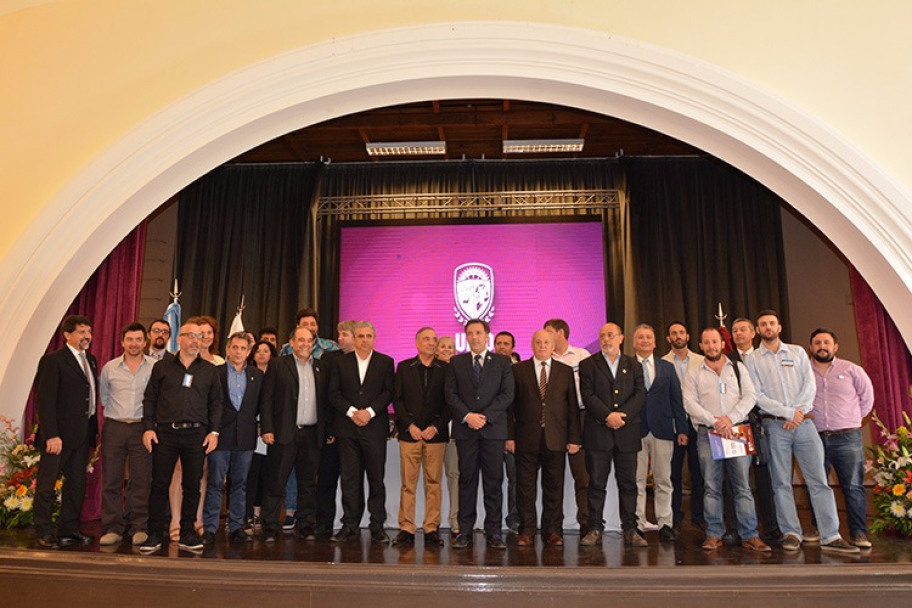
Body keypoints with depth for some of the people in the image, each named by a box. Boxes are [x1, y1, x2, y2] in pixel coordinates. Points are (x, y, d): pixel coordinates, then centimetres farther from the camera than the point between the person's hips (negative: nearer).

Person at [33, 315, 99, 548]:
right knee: (47, 485, 4)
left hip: (82, 434, 7)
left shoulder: (90, 360, 13)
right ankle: (44, 533, 16)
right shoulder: (53, 360, -9)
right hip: (58, 435, -7)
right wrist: (51, 435, -19)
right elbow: (44, 400, -14)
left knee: (77, 484, 13)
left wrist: (93, 428, 6)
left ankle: (69, 530, 23)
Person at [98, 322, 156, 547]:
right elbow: (103, 397, 18)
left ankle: (140, 528, 10)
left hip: (142, 427, -2)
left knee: (142, 480, 1)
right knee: (111, 480, 4)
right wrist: (117, 413, 13)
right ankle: (112, 528, 13)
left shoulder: (155, 367, -4)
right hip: (114, 427, 2)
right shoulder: (109, 367, 6)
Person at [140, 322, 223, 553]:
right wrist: (148, 428, -2)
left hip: (196, 434, 1)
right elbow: (149, 399, 8)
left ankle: (187, 534, 17)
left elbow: (216, 403, 10)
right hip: (165, 433, -1)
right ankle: (154, 535, 13)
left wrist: (214, 431, 1)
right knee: (160, 484, 2)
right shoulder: (162, 367, 8)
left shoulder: (210, 370, 10)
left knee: (192, 486, 5)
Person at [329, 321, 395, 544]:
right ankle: (350, 526, 13)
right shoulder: (341, 362, 10)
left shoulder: (385, 362, 7)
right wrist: (351, 412, -9)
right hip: (347, 428, 1)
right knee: (350, 479, 4)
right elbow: (334, 393, 4)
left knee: (377, 479, 1)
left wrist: (369, 411, -13)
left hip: (375, 427, -1)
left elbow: (388, 392, -1)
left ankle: (377, 526, 9)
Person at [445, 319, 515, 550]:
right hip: (465, 429, 1)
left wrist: (485, 416, -11)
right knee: (467, 480, 5)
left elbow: (507, 394, -1)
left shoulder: (503, 362, 8)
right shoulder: (456, 362, 10)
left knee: (494, 482, 2)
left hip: (493, 428, 0)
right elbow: (451, 394, 4)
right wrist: (467, 416, -11)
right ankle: (465, 531, 11)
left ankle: (494, 531, 10)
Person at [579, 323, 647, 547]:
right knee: (597, 483, 2)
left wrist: (622, 415, -11)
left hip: (627, 432, 2)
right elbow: (588, 396, -4)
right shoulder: (588, 365, 6)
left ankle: (630, 530, 13)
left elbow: (640, 394, 2)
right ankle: (595, 529, 9)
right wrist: (608, 416, -14)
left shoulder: (634, 365, 13)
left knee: (628, 484, 5)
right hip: (598, 433, -2)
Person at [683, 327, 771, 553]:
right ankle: (714, 534, 10)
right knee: (711, 487, 3)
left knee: (743, 486, -1)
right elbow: (690, 403, -2)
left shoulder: (738, 368, 12)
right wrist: (715, 422, -13)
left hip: (737, 431, 0)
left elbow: (749, 396, 2)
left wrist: (731, 418, -12)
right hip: (707, 433, 0)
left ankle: (749, 536, 4)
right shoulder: (694, 374, 9)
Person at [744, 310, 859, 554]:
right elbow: (758, 396, -4)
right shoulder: (752, 360, 5)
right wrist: (789, 412, -12)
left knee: (819, 479, -1)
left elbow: (810, 385, 3)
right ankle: (791, 534, 8)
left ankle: (830, 536, 2)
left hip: (803, 422, 2)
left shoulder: (797, 352, 12)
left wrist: (798, 411, -10)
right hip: (775, 426, -1)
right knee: (782, 482, 1)